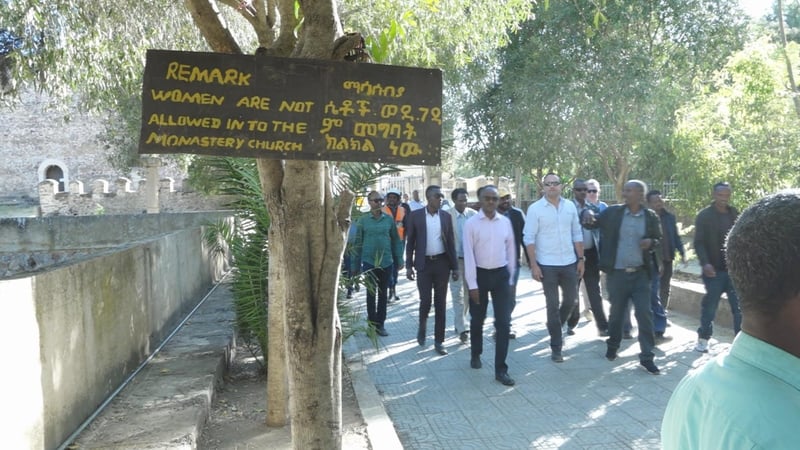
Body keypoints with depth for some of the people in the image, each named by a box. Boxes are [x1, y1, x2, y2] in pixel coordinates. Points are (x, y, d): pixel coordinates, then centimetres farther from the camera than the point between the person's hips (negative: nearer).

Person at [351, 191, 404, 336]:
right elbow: (358, 243, 1)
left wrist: (399, 259, 4)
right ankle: (372, 324, 19)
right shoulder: (363, 220, -4)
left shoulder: (388, 219, 0)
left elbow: (396, 240, 7)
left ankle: (380, 324, 20)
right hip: (369, 262, -1)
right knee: (371, 294, 8)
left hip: (386, 262, 2)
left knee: (383, 294, 9)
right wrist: (356, 266, 2)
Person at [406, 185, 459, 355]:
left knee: (441, 303, 5)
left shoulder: (446, 216, 4)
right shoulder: (415, 215, -2)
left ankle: (439, 341, 15)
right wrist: (409, 266, -2)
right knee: (425, 301, -2)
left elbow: (451, 242, 6)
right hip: (424, 264, -2)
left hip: (442, 263, 2)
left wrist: (455, 266, 3)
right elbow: (410, 242, 1)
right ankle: (422, 326, 30)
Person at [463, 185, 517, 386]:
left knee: (503, 322, -2)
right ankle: (475, 354, 40)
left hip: (501, 274, 2)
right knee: (477, 319, 15)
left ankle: (501, 369, 6)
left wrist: (511, 277, 8)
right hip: (480, 274, -2)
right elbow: (468, 255, -10)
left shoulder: (505, 222, 0)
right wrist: (472, 284, -12)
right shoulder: (471, 223, -9)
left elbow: (510, 250, 7)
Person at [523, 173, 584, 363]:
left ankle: (557, 327, 42)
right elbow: (529, 238, -8)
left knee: (570, 299, 14)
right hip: (547, 265, -3)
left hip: (569, 263, 4)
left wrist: (581, 259, 6)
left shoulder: (570, 206, 4)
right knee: (552, 305, 4)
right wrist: (533, 265, -12)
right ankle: (556, 347, 15)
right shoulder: (535, 208, -7)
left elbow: (577, 234, 9)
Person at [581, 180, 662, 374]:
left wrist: (651, 243, -15)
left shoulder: (651, 217, 0)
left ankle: (647, 357, 9)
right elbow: (591, 223, 7)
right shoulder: (613, 212, -1)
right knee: (616, 313, 13)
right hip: (617, 274, 0)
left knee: (644, 314, 0)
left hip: (641, 274, 0)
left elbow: (659, 243, 8)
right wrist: (588, 213, -16)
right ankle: (612, 346, 35)